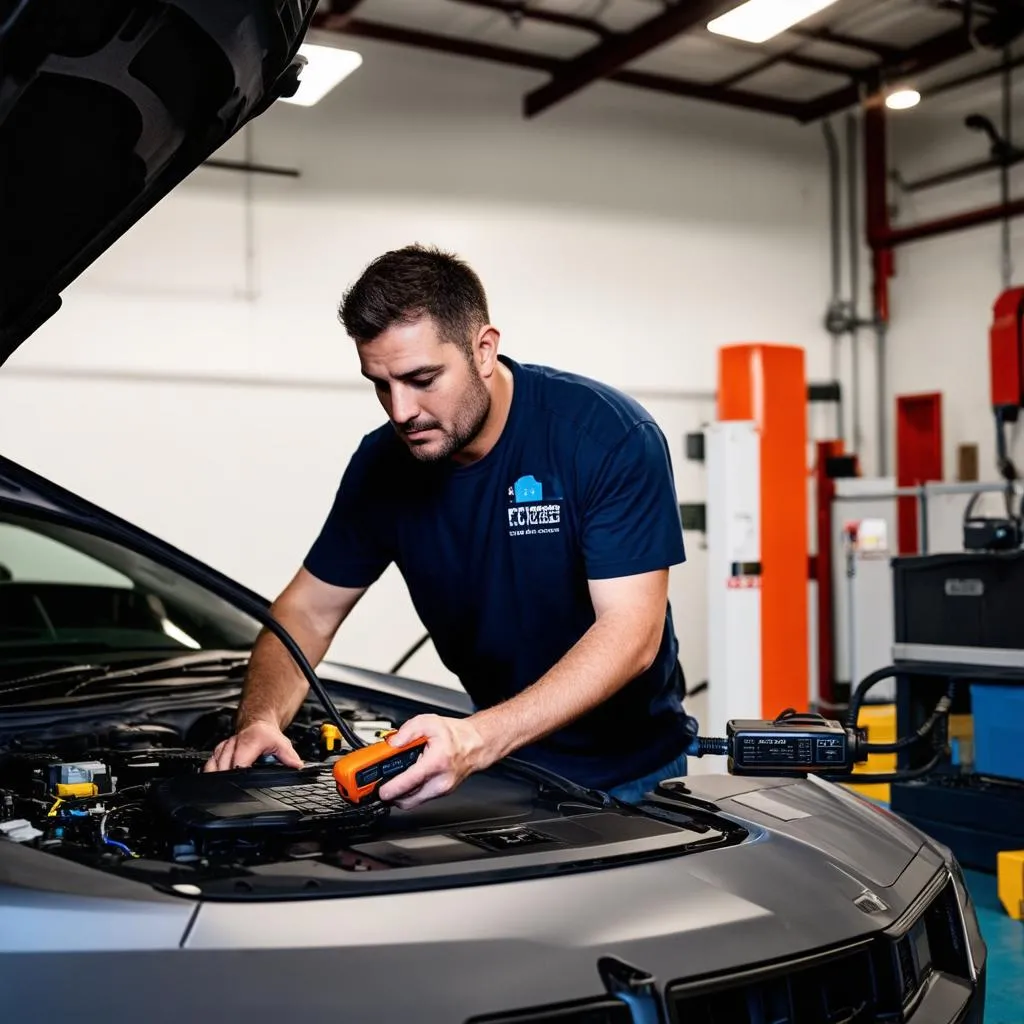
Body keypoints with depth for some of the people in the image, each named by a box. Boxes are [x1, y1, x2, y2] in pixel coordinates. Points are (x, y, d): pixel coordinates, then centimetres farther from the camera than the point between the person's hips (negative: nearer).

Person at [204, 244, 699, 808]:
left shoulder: (609, 434, -21)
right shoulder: (383, 465, -6)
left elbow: (630, 633, -27)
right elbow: (307, 611, 1)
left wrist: (477, 740, -40)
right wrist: (259, 719, -21)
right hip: (505, 762, 3)